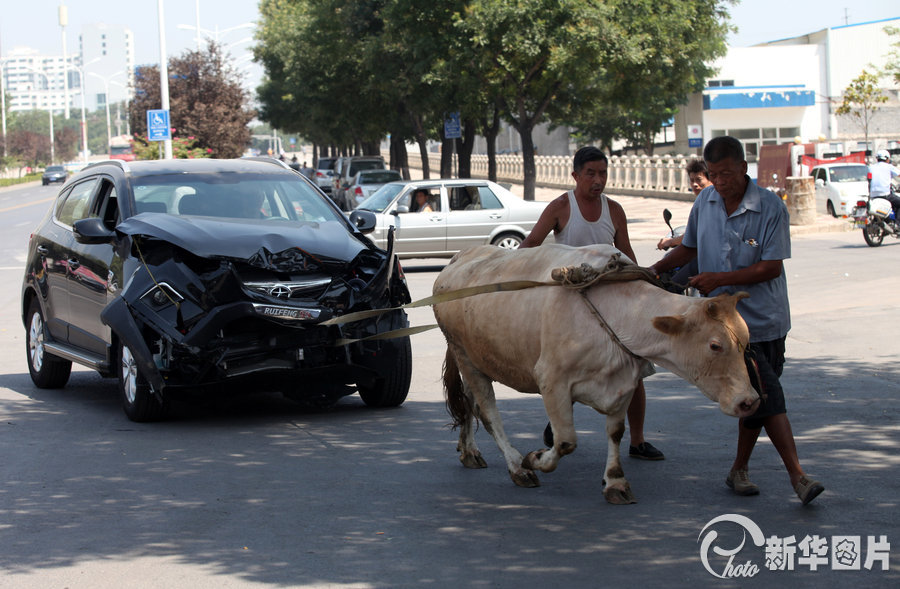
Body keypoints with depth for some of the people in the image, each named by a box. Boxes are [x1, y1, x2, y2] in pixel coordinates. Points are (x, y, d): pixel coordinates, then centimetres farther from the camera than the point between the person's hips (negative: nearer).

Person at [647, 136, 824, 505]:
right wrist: (657, 269, 6)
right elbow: (689, 247, 21)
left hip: (766, 319, -1)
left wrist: (720, 278, -17)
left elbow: (772, 267, -14)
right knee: (767, 395, -10)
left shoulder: (771, 208, -10)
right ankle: (797, 475, -12)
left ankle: (739, 470, 24)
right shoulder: (705, 201, 4)